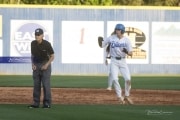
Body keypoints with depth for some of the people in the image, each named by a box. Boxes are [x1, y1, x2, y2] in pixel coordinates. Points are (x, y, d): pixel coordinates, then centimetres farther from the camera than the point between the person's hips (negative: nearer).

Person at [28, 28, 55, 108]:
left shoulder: (47, 44, -15)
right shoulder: (33, 43, -1)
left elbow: (52, 56, -7)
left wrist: (46, 65, -17)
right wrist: (33, 64, -1)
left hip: (45, 65, -5)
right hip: (36, 65, 5)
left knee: (46, 84, -6)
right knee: (36, 85, 6)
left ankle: (47, 103, -1)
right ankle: (36, 103, 11)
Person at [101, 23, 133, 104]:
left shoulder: (126, 40, -4)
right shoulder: (111, 38, -3)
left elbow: (131, 53, -7)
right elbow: (102, 45, 4)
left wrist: (126, 51, -29)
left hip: (123, 61, 1)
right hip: (114, 61, 0)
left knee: (128, 79, -7)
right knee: (115, 79, -15)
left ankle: (127, 96, 14)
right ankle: (120, 97, -3)